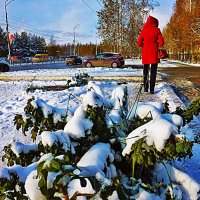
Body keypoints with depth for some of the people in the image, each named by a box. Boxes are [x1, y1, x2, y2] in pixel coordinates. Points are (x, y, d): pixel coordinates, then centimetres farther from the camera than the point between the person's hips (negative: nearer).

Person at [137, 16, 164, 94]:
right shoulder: (157, 30, -1)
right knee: (153, 72, 4)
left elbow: (139, 43, 1)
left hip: (145, 53, 2)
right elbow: (161, 42, -6)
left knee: (145, 71, 17)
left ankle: (145, 88, 13)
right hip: (154, 53, -2)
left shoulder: (144, 30, 3)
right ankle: (152, 90, -1)